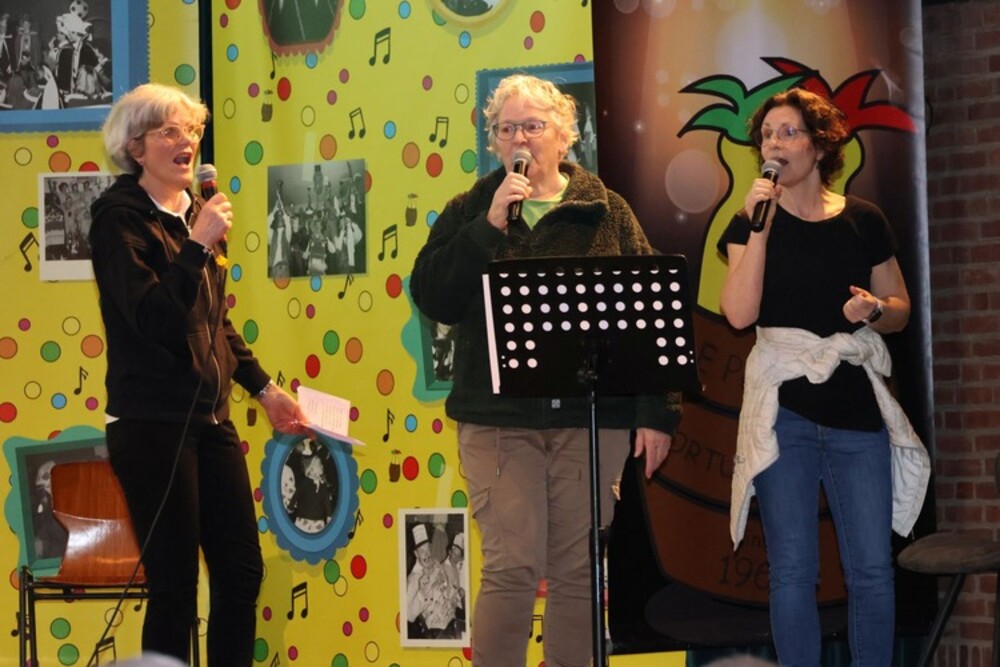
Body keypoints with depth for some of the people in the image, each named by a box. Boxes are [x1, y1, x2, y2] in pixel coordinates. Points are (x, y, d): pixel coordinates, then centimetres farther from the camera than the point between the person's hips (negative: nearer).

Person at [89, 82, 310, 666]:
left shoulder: (194, 212, 13)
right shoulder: (120, 217, -8)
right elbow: (151, 319, -20)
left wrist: (264, 387, 18)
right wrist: (199, 246, -24)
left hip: (210, 416, 7)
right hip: (153, 422, -7)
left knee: (242, 571, 7)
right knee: (176, 583, -3)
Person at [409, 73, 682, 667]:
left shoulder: (606, 213, 7)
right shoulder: (470, 212, 9)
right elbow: (432, 299, -4)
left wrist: (657, 413, -2)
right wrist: (489, 226, -12)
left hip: (590, 417, 1)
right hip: (500, 417, -1)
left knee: (579, 571, 6)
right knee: (512, 567, -7)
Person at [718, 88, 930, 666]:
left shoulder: (864, 222, 5)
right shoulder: (751, 224, 3)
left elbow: (901, 310, 12)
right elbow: (740, 313, -11)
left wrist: (875, 309, -10)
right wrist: (759, 226, -15)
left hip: (858, 408, 1)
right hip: (783, 407, -1)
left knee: (872, 569, 0)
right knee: (793, 570, 0)